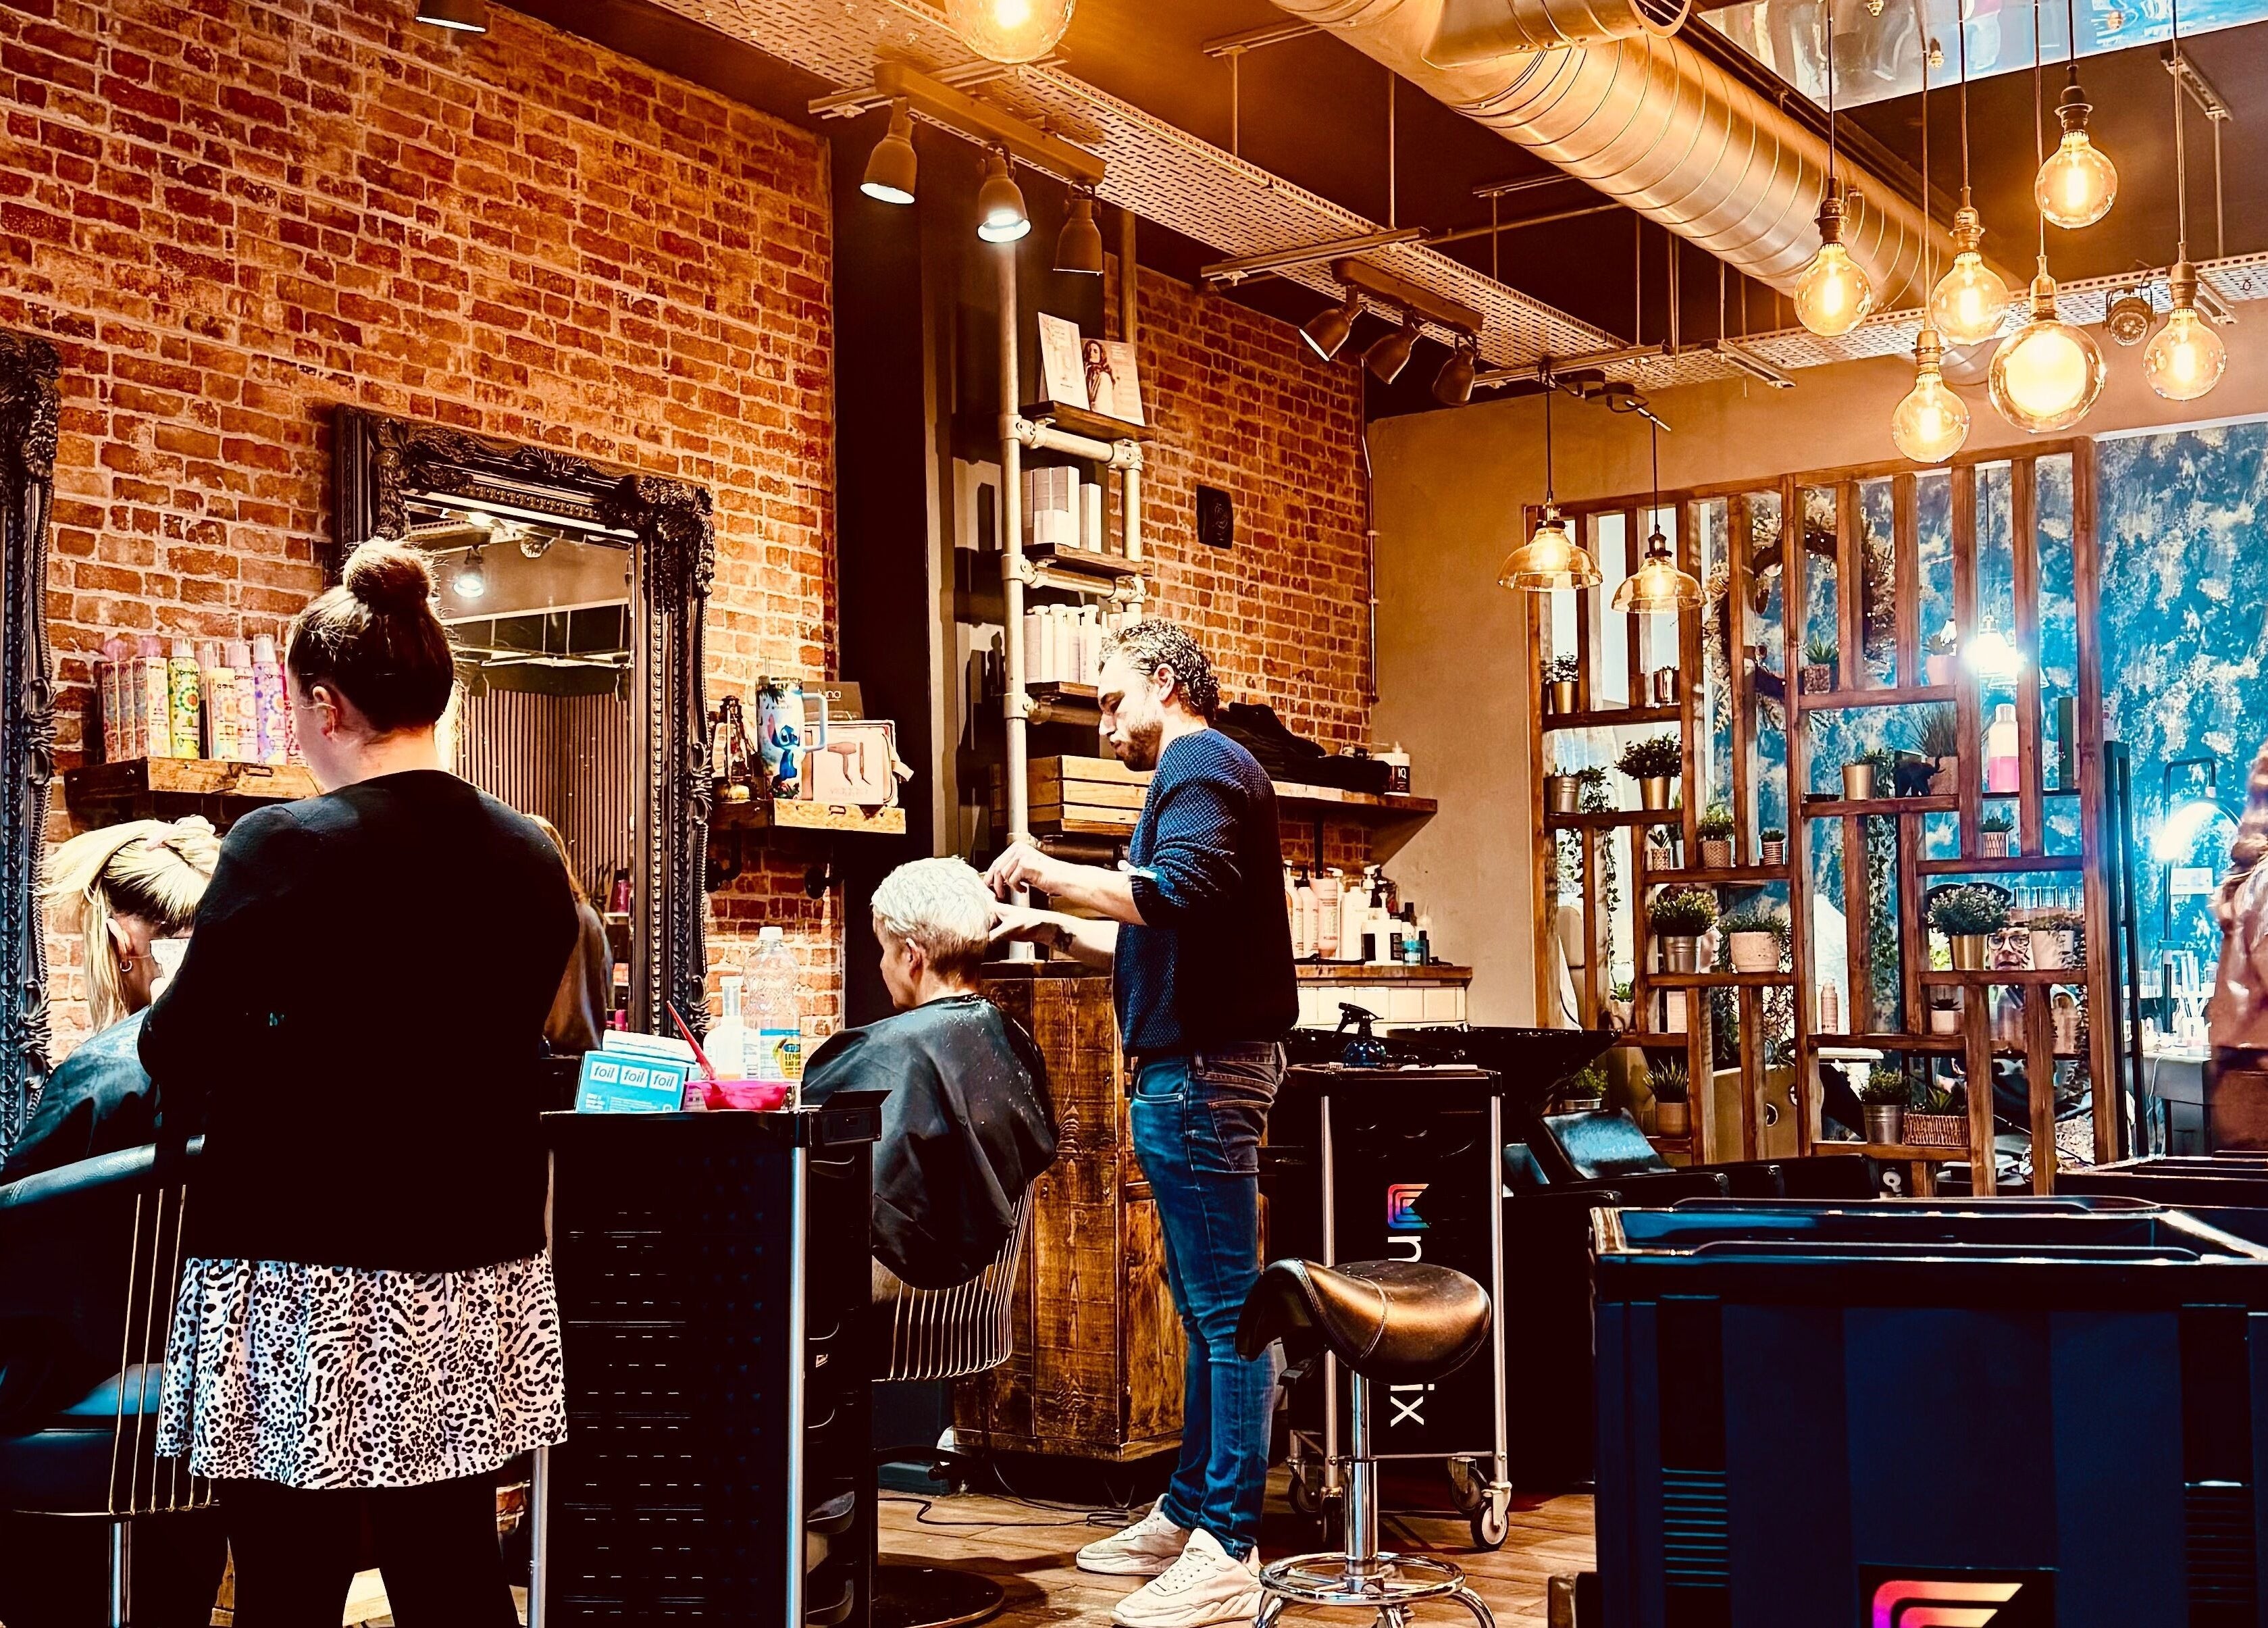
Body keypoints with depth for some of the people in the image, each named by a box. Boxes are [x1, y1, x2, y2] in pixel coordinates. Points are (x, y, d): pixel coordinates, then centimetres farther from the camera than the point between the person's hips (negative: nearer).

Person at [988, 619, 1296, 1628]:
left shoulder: (1203, 767, -9)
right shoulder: (1194, 774, 24)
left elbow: (1178, 892, -27)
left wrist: (1047, 872, -19)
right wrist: (1058, 931, 16)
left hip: (1205, 1069, -11)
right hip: (1186, 1069, 11)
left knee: (1223, 1309, -9)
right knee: (1205, 1306, 15)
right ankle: (1189, 1513, 25)